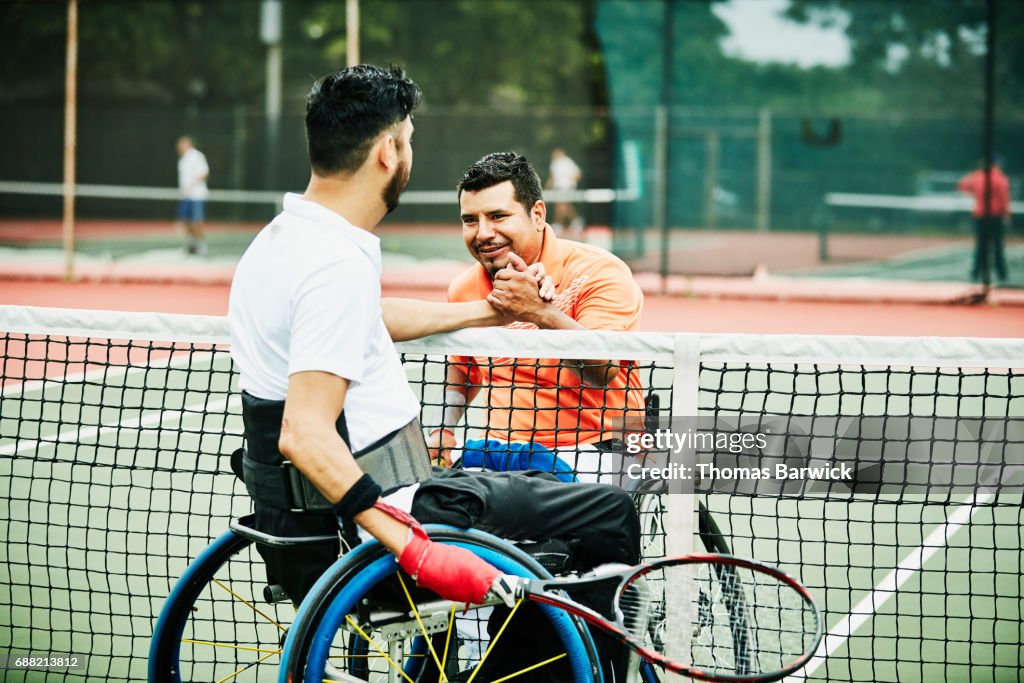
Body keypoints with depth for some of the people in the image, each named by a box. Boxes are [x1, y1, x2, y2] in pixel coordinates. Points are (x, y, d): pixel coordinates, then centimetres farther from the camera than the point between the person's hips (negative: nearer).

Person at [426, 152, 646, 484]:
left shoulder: (599, 272, -12)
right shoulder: (464, 289, 7)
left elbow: (606, 370, -28)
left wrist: (541, 313, -42)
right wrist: (441, 428, 8)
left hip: (593, 448, -6)